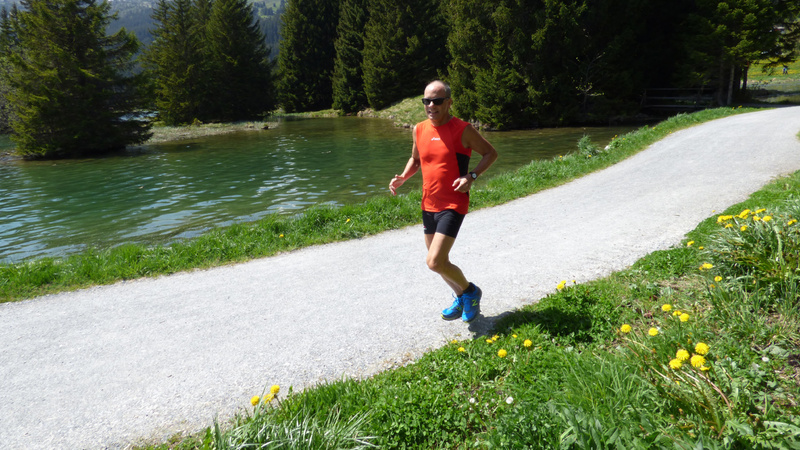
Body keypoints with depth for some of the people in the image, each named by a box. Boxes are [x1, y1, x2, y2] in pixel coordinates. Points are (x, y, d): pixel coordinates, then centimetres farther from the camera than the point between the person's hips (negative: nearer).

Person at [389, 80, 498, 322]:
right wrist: (402, 178, 2)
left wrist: (471, 177, -17)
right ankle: (461, 298, 41)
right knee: (437, 261, 16)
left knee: (435, 262, -14)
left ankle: (470, 291, 14)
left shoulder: (462, 130, -11)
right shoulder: (419, 129, 6)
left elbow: (490, 153, -1)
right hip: (429, 205, 7)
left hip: (453, 205, -7)